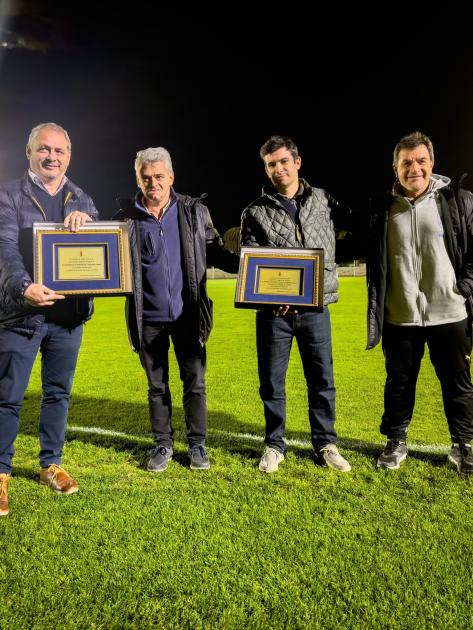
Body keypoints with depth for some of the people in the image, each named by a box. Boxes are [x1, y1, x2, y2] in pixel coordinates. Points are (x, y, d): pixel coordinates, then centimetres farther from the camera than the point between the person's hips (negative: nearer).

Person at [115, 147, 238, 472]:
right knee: (157, 386, 13)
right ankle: (163, 444, 28)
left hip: (187, 315, 0)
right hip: (148, 319, 1)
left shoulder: (195, 212, 1)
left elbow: (216, 252, 4)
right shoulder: (126, 217, 0)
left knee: (195, 382, 7)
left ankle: (198, 444, 24)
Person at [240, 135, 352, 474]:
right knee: (272, 382, 8)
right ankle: (275, 445, 26)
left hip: (315, 308, 2)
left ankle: (325, 444, 27)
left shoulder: (324, 200, 8)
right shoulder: (255, 213, 2)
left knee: (322, 380, 10)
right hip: (273, 311, -1)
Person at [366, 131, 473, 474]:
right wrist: (377, 306, 4)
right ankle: (396, 443, 30)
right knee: (399, 382, 12)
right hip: (400, 317, 1)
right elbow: (374, 259, 10)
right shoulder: (383, 208, 2)